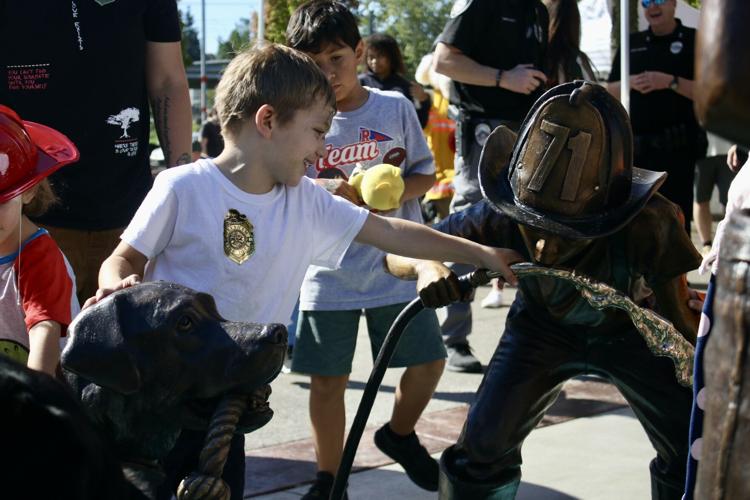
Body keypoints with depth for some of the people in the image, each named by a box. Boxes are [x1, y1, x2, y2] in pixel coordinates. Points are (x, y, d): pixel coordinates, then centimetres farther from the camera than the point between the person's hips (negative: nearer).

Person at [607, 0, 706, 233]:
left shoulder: (694, 40, 2)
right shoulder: (632, 43, 16)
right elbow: (610, 91, 15)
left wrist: (671, 82, -18)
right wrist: (631, 83, -6)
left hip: (677, 144, -5)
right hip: (635, 145, 5)